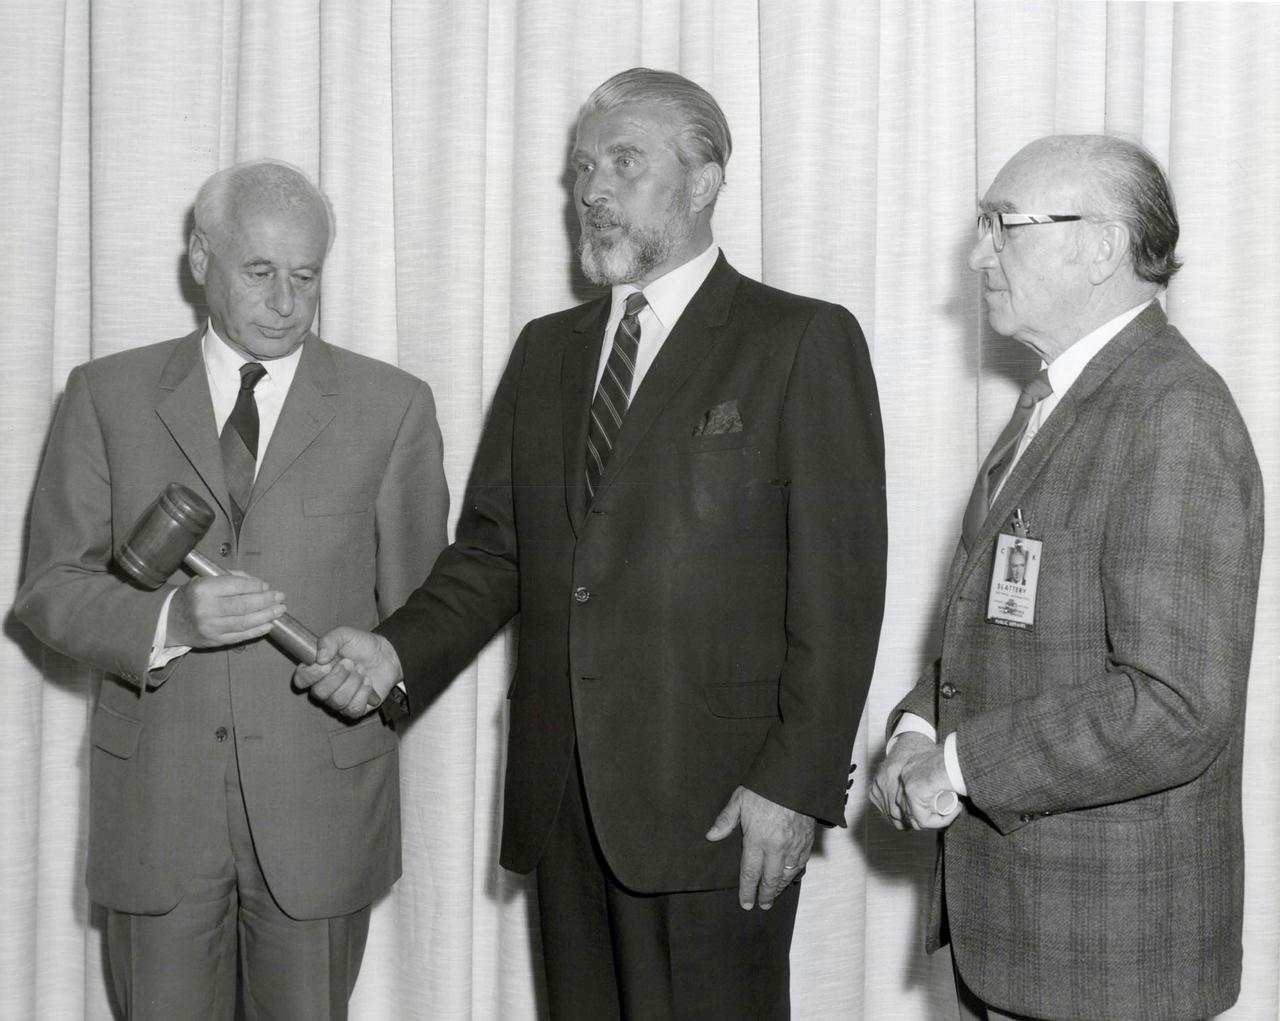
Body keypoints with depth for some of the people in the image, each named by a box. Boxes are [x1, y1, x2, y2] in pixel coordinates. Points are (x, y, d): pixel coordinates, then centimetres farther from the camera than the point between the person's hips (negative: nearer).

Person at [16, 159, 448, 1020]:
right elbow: (51, 587, 0)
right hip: (156, 795, 1)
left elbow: (416, 605, 7)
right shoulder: (107, 395, 4)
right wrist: (170, 619, -16)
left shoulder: (392, 406, 2)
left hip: (322, 796, 0)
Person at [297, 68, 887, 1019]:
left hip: (714, 799, -5)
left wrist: (794, 785, -13)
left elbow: (838, 588, -8)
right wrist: (398, 650, -4)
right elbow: (492, 550, 14)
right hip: (563, 795, 5)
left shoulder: (803, 342, -3)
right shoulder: (547, 349, 16)